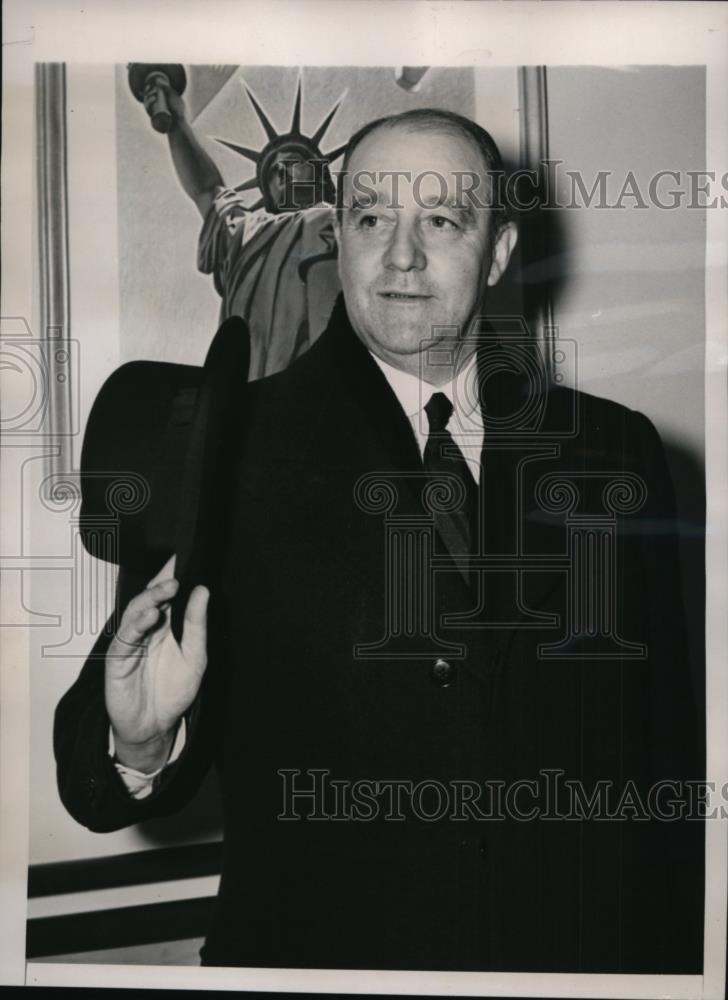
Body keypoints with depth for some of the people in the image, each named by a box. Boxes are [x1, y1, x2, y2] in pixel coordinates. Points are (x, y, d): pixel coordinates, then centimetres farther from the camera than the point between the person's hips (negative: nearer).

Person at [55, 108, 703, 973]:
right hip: (311, 949, -2)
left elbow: (665, 759, 1)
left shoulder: (616, 449, -2)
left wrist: (673, 958, 2)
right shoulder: (223, 444, -10)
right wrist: (141, 741, -31)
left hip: (575, 959, 3)